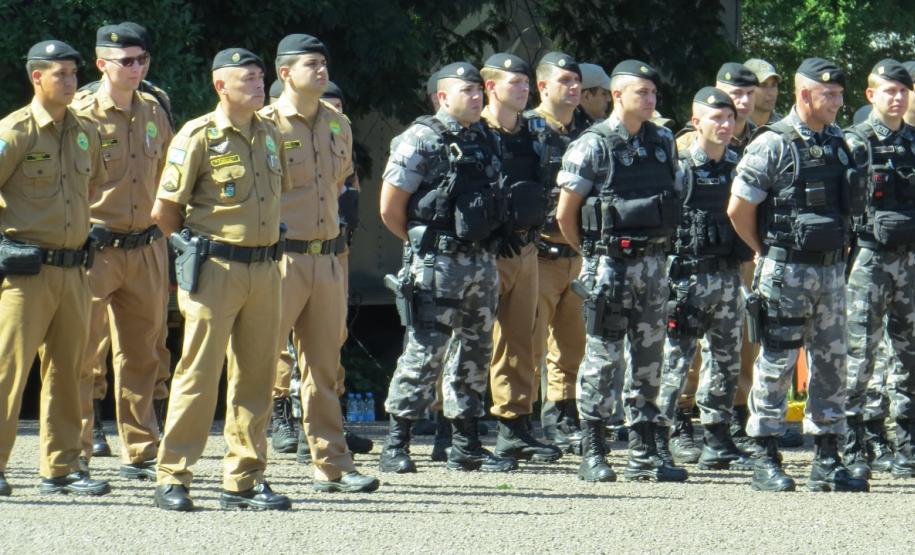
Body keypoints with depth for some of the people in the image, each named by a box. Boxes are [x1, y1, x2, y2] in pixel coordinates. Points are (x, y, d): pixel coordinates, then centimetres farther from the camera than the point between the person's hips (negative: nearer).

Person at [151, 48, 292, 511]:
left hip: (265, 269, 6)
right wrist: (196, 248, 6)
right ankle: (172, 477, 0)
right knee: (198, 373, -6)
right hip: (215, 269, -6)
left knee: (255, 376, 7)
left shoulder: (270, 134, 11)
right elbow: (164, 211, -6)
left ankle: (244, 481, 13)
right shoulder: (198, 137, -8)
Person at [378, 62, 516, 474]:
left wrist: (484, 243, 15)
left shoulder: (487, 141, 13)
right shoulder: (421, 140, -8)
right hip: (437, 265, -7)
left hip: (481, 261, 7)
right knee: (425, 352, -9)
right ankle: (395, 446, -5)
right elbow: (390, 208, -9)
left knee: (475, 351, 10)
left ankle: (466, 446, 18)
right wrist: (424, 243, 1)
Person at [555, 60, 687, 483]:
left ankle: (643, 454, 12)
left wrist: (655, 246, 13)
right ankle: (592, 454, 3)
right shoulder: (592, 147, -8)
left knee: (649, 357, 7)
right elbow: (565, 213, -4)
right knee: (603, 356, -3)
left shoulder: (663, 143, 9)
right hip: (610, 266, -5)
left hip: (652, 262, 5)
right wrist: (593, 253, 4)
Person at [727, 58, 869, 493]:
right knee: (777, 363, -2)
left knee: (831, 363, 7)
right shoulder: (772, 145, -10)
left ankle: (827, 461, 12)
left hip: (831, 270, 6)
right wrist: (768, 253, 0)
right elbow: (738, 209, -9)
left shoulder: (836, 143, 10)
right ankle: (766, 462, 4)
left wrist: (837, 249, 14)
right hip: (786, 274, -6)